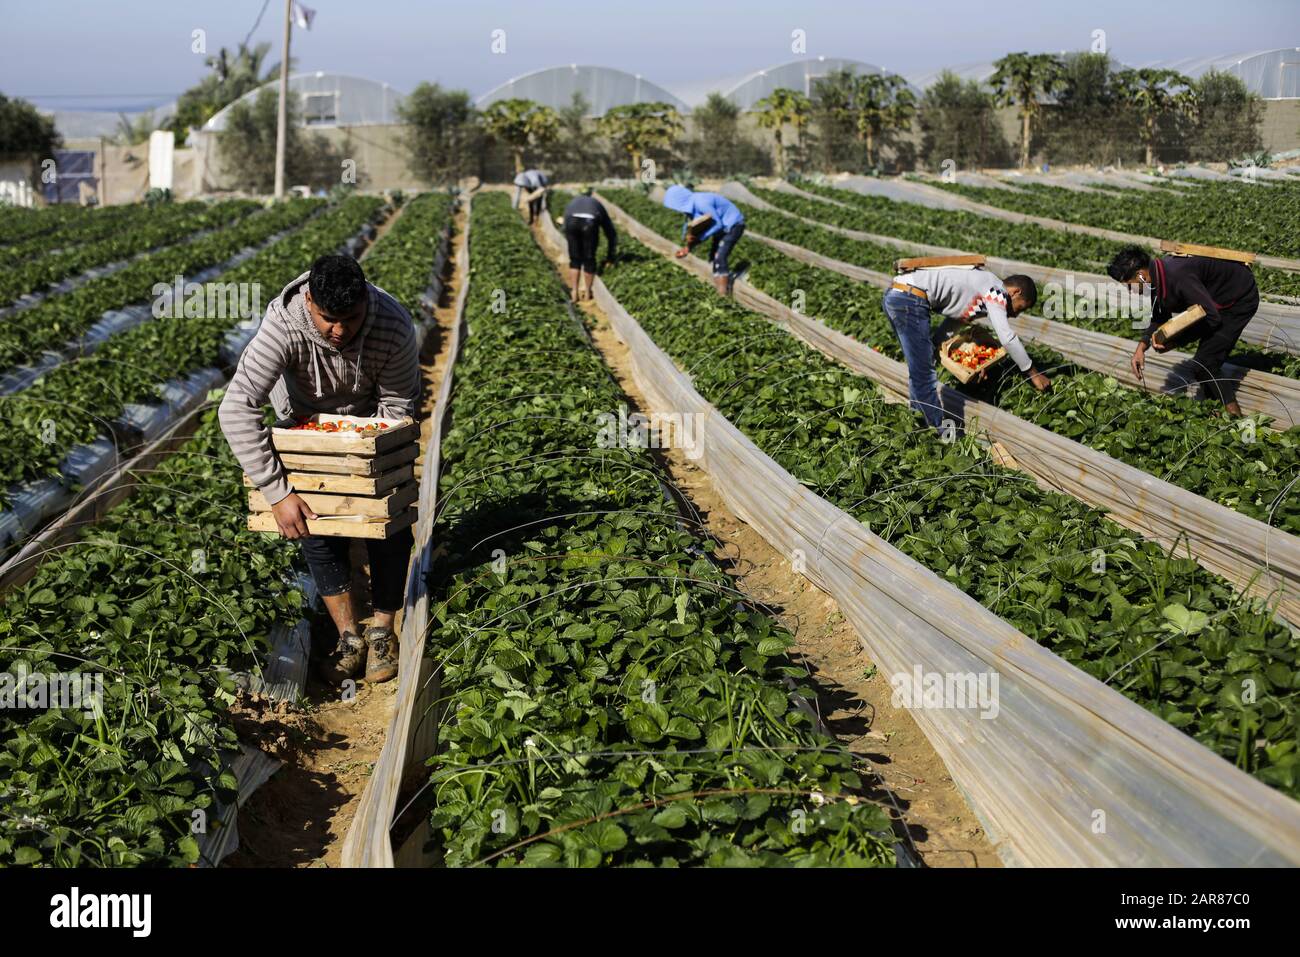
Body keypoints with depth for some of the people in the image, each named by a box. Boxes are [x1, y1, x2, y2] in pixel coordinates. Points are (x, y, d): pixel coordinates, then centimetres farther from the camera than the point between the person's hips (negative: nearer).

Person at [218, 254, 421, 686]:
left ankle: (383, 630, 8)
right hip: (306, 416, 0)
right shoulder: (284, 326, -41)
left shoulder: (394, 327, -37)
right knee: (315, 520, -7)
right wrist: (278, 492, -46)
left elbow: (398, 405, -20)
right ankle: (348, 636, 3)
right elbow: (236, 410, -44)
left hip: (372, 415, 0)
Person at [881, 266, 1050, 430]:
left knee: (918, 367, 23)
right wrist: (1034, 374, -6)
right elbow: (1007, 337, -11)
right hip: (910, 299, -10)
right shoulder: (996, 290, -5)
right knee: (923, 372, -3)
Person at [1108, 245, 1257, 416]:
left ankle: (1233, 415, -2)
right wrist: (1141, 347, -5)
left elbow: (1211, 318, -31)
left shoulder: (1178, 277, -36)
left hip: (1241, 299, -10)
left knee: (1203, 363, -14)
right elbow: (1159, 319, 8)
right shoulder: (1157, 275, -6)